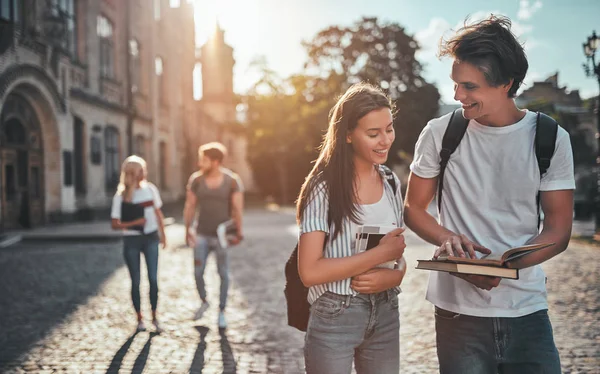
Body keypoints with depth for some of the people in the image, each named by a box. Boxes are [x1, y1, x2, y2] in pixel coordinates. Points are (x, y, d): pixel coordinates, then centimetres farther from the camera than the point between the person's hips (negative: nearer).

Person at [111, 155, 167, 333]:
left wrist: (163, 235, 11)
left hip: (150, 238, 2)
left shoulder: (150, 189, -1)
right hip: (131, 240, -2)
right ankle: (139, 318, 20)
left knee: (153, 279, -3)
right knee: (136, 281, 7)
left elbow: (158, 213, 10)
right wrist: (134, 223, -21)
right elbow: (115, 224, -7)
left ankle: (154, 317, 11)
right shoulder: (120, 196, -8)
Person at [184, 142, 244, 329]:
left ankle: (222, 311, 21)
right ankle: (203, 301, 32)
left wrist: (238, 232, -15)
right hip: (201, 234, 2)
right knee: (198, 272, 4)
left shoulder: (232, 180, -10)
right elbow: (190, 206, 3)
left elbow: (237, 208, -10)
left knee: (223, 274, 5)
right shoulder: (196, 179, -3)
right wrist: (188, 229, -1)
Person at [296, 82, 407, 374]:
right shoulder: (324, 188, -14)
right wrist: (379, 254, -19)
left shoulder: (391, 183, 3)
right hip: (334, 317, -5)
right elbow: (309, 272, -20)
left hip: (385, 314, 5)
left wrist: (387, 278, -13)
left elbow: (399, 262, 9)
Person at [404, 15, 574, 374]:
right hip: (459, 312, 0)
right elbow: (414, 208, 6)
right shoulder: (440, 133, -3)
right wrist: (448, 238, -16)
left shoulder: (551, 139, -3)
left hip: (528, 310, 1)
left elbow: (558, 231, -2)